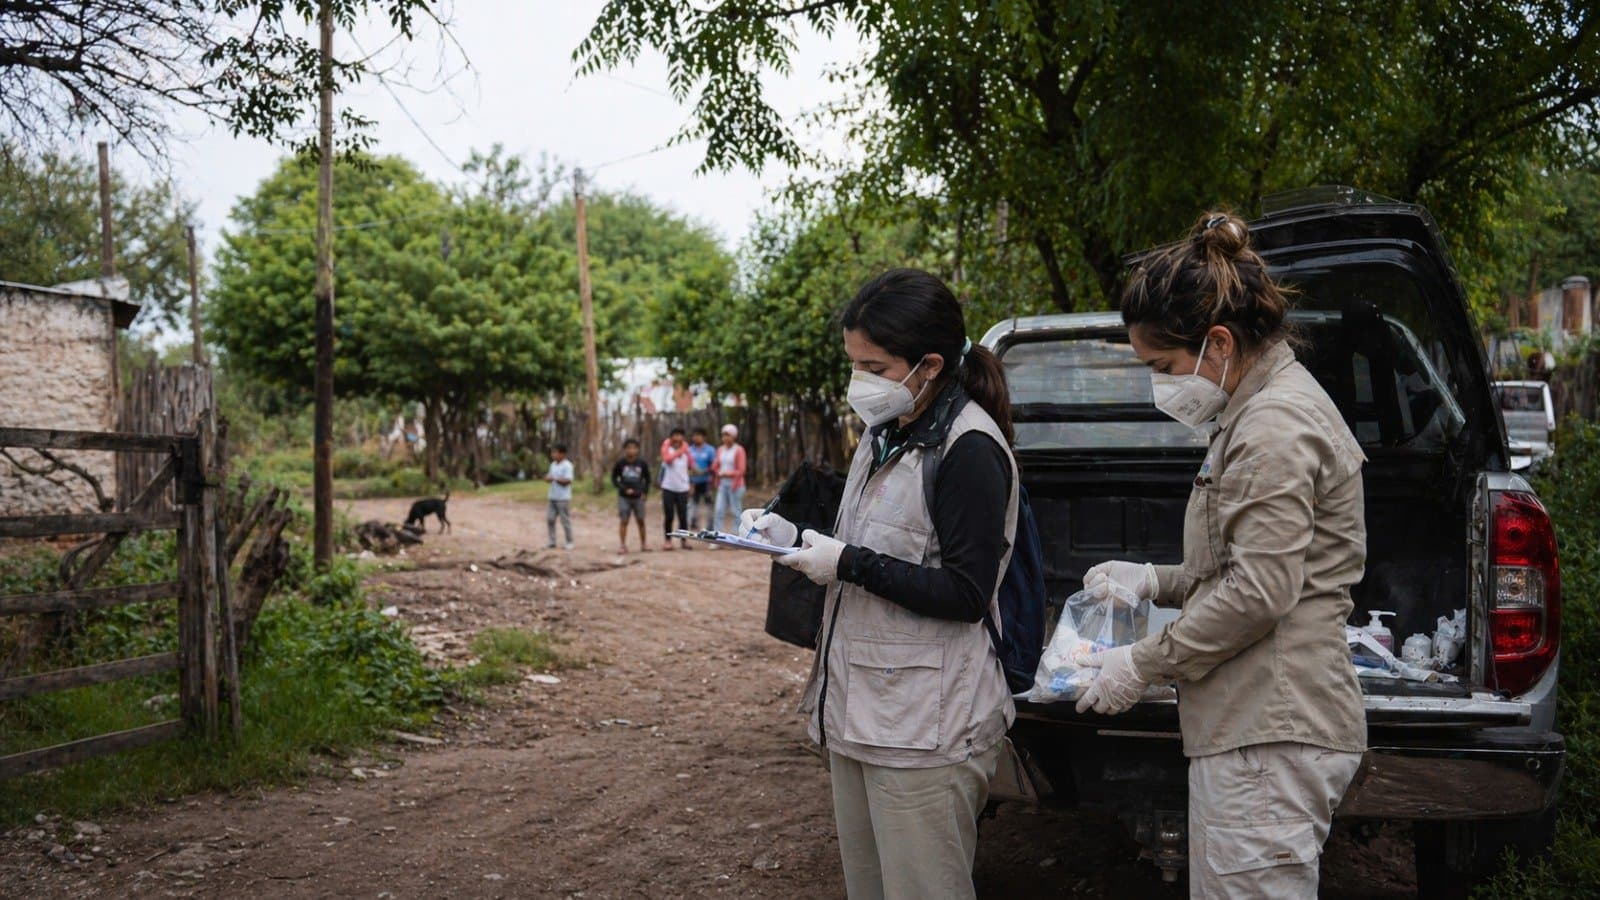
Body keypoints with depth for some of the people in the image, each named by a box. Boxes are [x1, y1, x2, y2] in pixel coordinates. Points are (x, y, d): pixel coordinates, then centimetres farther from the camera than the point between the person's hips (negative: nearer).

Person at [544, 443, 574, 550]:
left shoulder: (567, 465, -12)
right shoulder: (553, 464, 12)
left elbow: (567, 481, -19)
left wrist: (554, 478, -20)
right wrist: (547, 477, -4)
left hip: (563, 498, -8)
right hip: (553, 497, 8)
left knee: (565, 520, -1)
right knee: (550, 519, 6)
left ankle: (569, 542, 10)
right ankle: (552, 542, 13)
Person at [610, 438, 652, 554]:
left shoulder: (642, 464, -2)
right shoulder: (620, 464, -7)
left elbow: (647, 479, 10)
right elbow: (614, 479, 0)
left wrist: (645, 492, -1)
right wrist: (624, 489, -11)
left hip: (638, 497, 2)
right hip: (624, 497, -2)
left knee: (641, 521, 7)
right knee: (624, 521, -1)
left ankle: (644, 544, 19)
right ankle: (622, 545, 5)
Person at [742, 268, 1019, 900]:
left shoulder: (969, 449, -15)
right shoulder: (885, 434, 12)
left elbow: (966, 595, -19)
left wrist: (850, 564, -20)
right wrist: (793, 536, 4)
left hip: (925, 726, -9)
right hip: (857, 706, 9)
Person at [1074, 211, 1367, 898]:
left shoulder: (1274, 427, -15)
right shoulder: (1267, 408, 19)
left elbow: (1260, 592, -20)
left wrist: (1143, 665, -12)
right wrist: (1156, 580, 15)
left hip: (1270, 734, -11)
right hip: (1259, 723, 11)